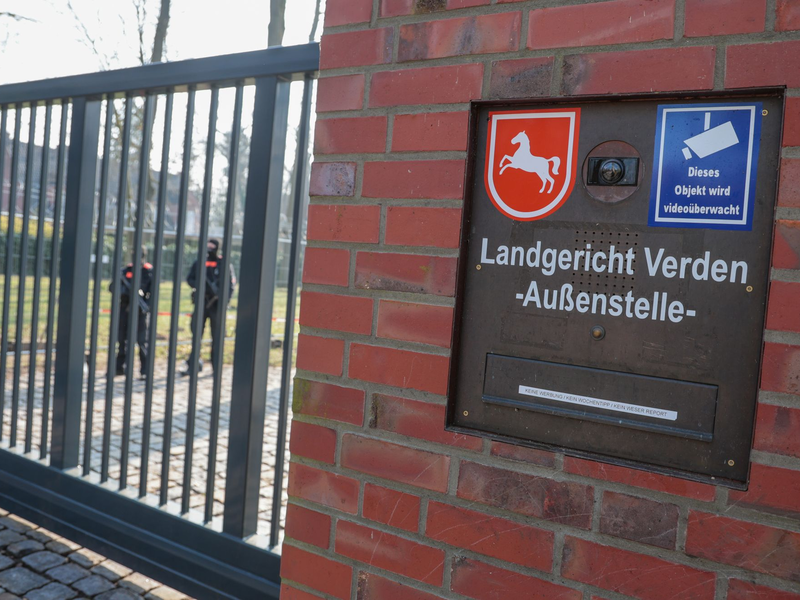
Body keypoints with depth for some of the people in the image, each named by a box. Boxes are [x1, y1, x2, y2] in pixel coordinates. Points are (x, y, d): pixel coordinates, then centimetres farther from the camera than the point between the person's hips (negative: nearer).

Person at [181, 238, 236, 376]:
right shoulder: (200, 262, 8)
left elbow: (231, 283, -3)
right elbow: (189, 278, 10)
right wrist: (199, 286, -11)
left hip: (217, 302, -3)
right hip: (201, 301, 3)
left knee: (217, 335, 3)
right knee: (197, 332, 2)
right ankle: (193, 364, 7)